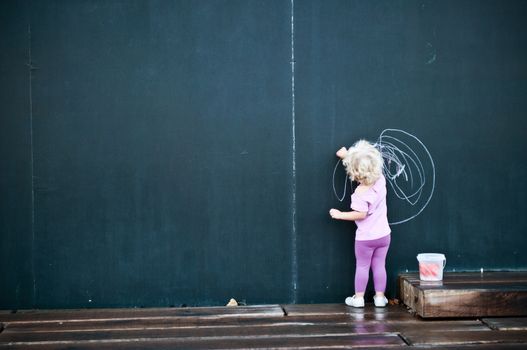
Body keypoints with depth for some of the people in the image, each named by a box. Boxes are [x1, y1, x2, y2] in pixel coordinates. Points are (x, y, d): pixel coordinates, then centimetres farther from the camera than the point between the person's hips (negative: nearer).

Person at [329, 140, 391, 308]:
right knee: (379, 265, 13)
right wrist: (347, 155, 14)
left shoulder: (361, 193, -25)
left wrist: (340, 215, -18)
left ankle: (359, 298, 17)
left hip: (365, 237, -5)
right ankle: (380, 297, 18)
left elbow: (360, 214, -26)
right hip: (383, 235, 5)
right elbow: (367, 163, 10)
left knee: (362, 266, 9)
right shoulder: (380, 179, -7)